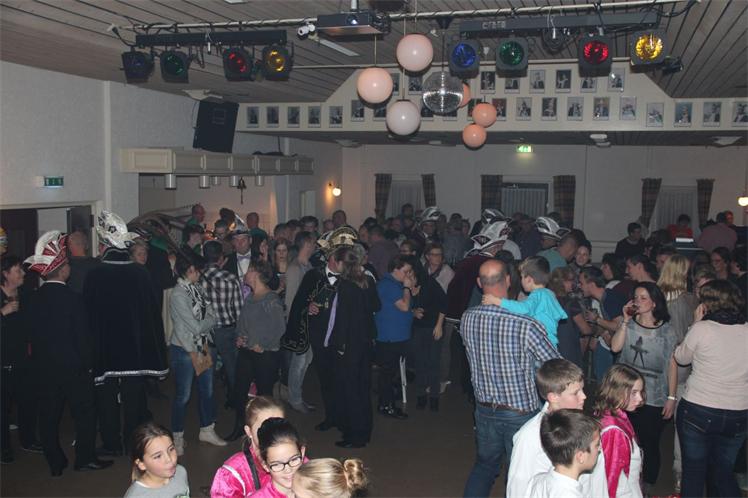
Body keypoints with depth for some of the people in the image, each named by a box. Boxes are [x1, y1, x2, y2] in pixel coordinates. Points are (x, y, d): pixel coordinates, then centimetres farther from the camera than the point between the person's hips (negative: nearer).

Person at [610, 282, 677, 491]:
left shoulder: (666, 330, -4)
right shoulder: (628, 324, 3)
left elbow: (672, 366, -2)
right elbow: (615, 347, -13)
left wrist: (671, 397, -4)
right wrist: (625, 320, -15)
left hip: (654, 399, -2)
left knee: (650, 444, 7)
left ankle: (647, 487, 25)